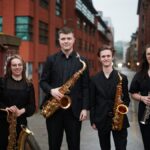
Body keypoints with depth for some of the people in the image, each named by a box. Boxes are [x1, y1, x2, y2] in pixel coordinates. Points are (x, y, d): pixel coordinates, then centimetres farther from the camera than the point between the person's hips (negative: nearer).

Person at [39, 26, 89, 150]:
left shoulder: (82, 61, 3)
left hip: (74, 109, -1)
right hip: (53, 109, 1)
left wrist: (85, 108, -6)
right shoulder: (51, 59, 6)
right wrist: (51, 90, -14)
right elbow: (43, 81, 7)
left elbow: (85, 87, 1)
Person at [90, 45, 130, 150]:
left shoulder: (122, 77, 0)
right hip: (101, 120, 1)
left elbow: (126, 98, 6)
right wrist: (93, 120, 1)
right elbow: (92, 102, 4)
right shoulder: (94, 79, 2)